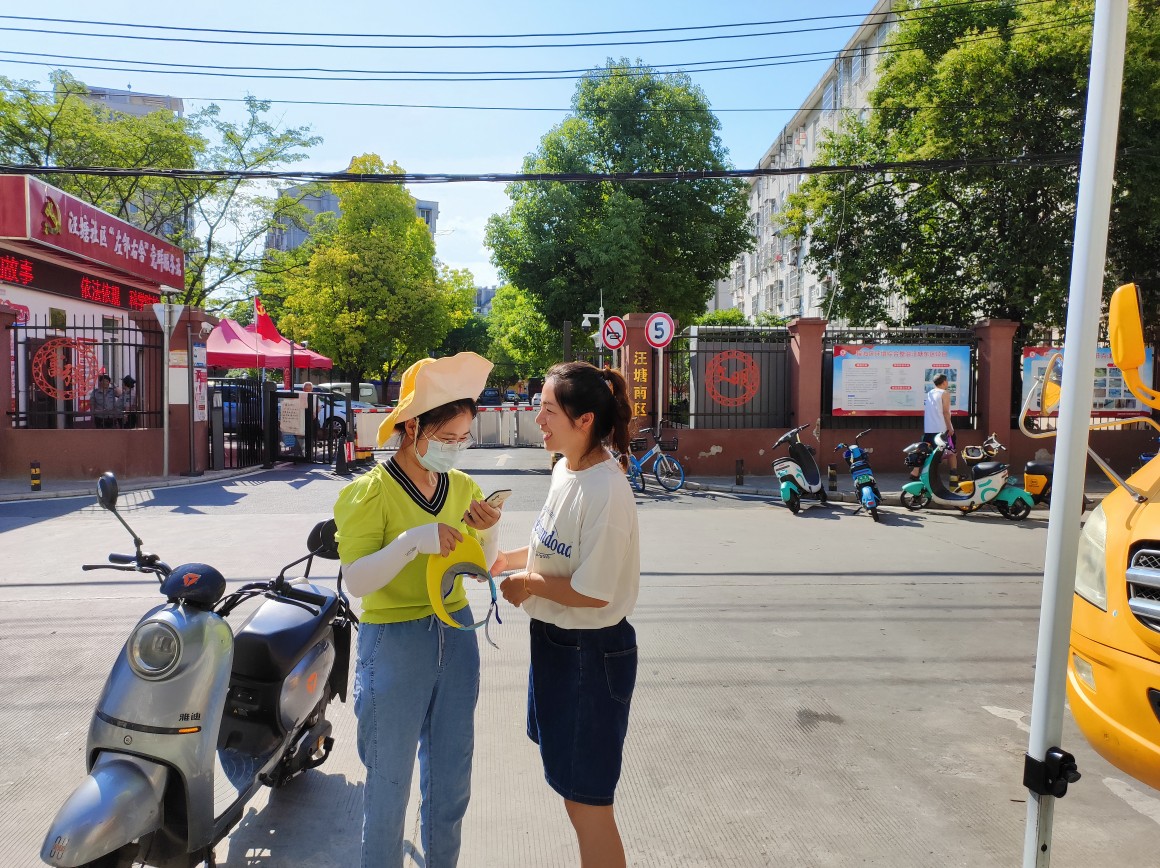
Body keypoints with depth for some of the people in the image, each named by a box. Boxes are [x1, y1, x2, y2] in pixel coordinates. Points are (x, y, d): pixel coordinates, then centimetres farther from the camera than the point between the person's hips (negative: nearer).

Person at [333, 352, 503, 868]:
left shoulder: (463, 487, 2)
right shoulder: (369, 493, -13)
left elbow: (484, 568, 7)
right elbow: (356, 581, -19)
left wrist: (486, 533, -14)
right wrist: (413, 541, -33)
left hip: (456, 635, 5)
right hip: (394, 641, -5)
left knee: (452, 769, 19)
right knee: (390, 777, 10)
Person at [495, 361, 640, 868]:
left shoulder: (605, 489, -26)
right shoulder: (565, 467, 2)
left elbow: (593, 593, -24)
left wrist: (527, 584, -12)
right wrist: (508, 558, 3)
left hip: (590, 653, -9)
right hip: (556, 639, 9)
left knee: (586, 804, 8)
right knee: (573, 791, 25)